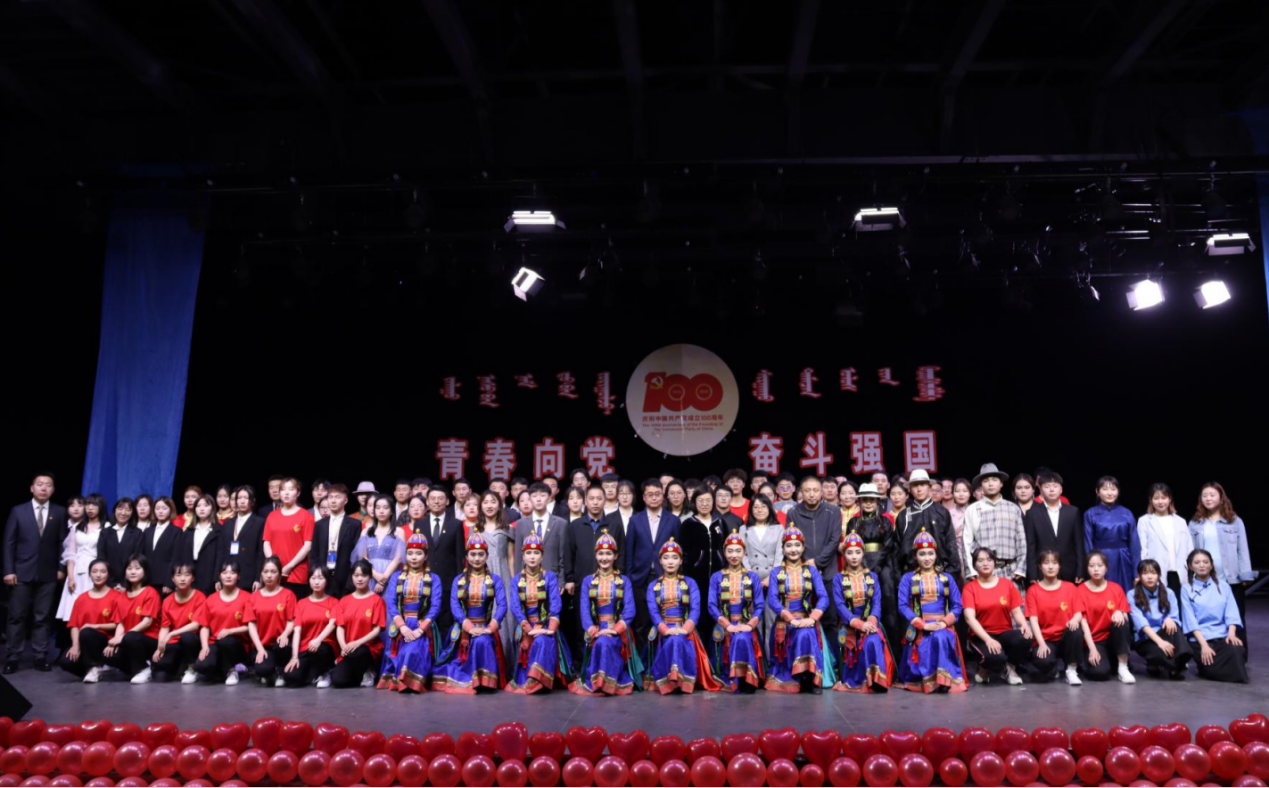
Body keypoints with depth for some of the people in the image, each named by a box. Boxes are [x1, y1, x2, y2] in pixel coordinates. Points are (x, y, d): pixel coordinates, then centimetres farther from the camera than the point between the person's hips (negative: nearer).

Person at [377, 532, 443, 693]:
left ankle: (413, 683, -19)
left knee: (415, 650, -27)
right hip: (400, 626, 2)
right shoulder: (396, 576, 9)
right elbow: (390, 603, -2)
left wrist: (420, 630, -19)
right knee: (401, 653, -19)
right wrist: (403, 627, -17)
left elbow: (435, 606, -6)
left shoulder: (433, 579, 4)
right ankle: (396, 681, -3)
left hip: (423, 627, -2)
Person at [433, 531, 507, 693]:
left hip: (486, 627, -1)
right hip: (463, 629, 1)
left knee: (482, 642, -31)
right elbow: (454, 606, -5)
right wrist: (470, 628, -19)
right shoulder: (458, 580, 7)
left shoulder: (495, 580, 5)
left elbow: (502, 605, -7)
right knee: (478, 641, -27)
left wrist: (490, 628, -22)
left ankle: (483, 680, -17)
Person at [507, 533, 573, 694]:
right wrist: (529, 630, -21)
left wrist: (551, 628, -26)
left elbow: (555, 604, -11)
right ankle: (525, 679, -9)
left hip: (545, 624, -2)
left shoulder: (550, 577, 0)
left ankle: (536, 680, -35)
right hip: (525, 626, 2)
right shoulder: (516, 580, 4)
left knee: (543, 642, -32)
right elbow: (515, 607, -7)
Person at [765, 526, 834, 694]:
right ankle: (789, 679, -16)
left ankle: (811, 678, -21)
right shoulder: (776, 572, 6)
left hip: (807, 620, 1)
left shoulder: (811, 570, 8)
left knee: (806, 635, -31)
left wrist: (812, 618, -21)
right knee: (801, 635, -30)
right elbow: (772, 600, -7)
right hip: (784, 622, -1)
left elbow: (823, 598, -4)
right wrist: (792, 619, -19)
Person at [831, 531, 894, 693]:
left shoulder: (872, 577, 9)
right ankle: (852, 681, -4)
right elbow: (840, 606, -8)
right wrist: (859, 623, -23)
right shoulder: (838, 579, 4)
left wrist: (870, 621, -24)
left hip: (870, 623, 1)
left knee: (873, 642, -30)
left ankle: (875, 680, -27)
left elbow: (877, 603, -3)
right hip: (850, 627, -1)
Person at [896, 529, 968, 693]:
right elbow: (903, 606, -2)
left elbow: (957, 605, 7)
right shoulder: (908, 578, 11)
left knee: (941, 637, -35)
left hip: (943, 627, 1)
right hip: (918, 629, -1)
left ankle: (944, 679, -28)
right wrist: (923, 624, -15)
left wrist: (945, 622, -12)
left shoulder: (946, 578, 16)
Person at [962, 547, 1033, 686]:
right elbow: (970, 618, -13)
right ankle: (984, 668, 4)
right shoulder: (970, 587, -2)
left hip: (1005, 633, 3)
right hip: (982, 636, -3)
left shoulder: (1007, 584, 7)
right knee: (995, 657, -36)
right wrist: (988, 639, -27)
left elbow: (1016, 611, 5)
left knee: (1024, 638, -32)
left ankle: (1010, 668, 0)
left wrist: (1024, 625, -20)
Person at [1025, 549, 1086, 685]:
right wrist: (1042, 644, -20)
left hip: (1066, 637, 2)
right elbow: (1033, 620, -7)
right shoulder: (1033, 591, 1)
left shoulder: (1069, 587, 7)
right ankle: (1051, 668, 8)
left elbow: (1079, 613, -1)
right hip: (1046, 639, -2)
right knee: (1043, 662, -33)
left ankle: (1071, 671, -14)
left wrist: (1075, 620, -26)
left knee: (1076, 631, -34)